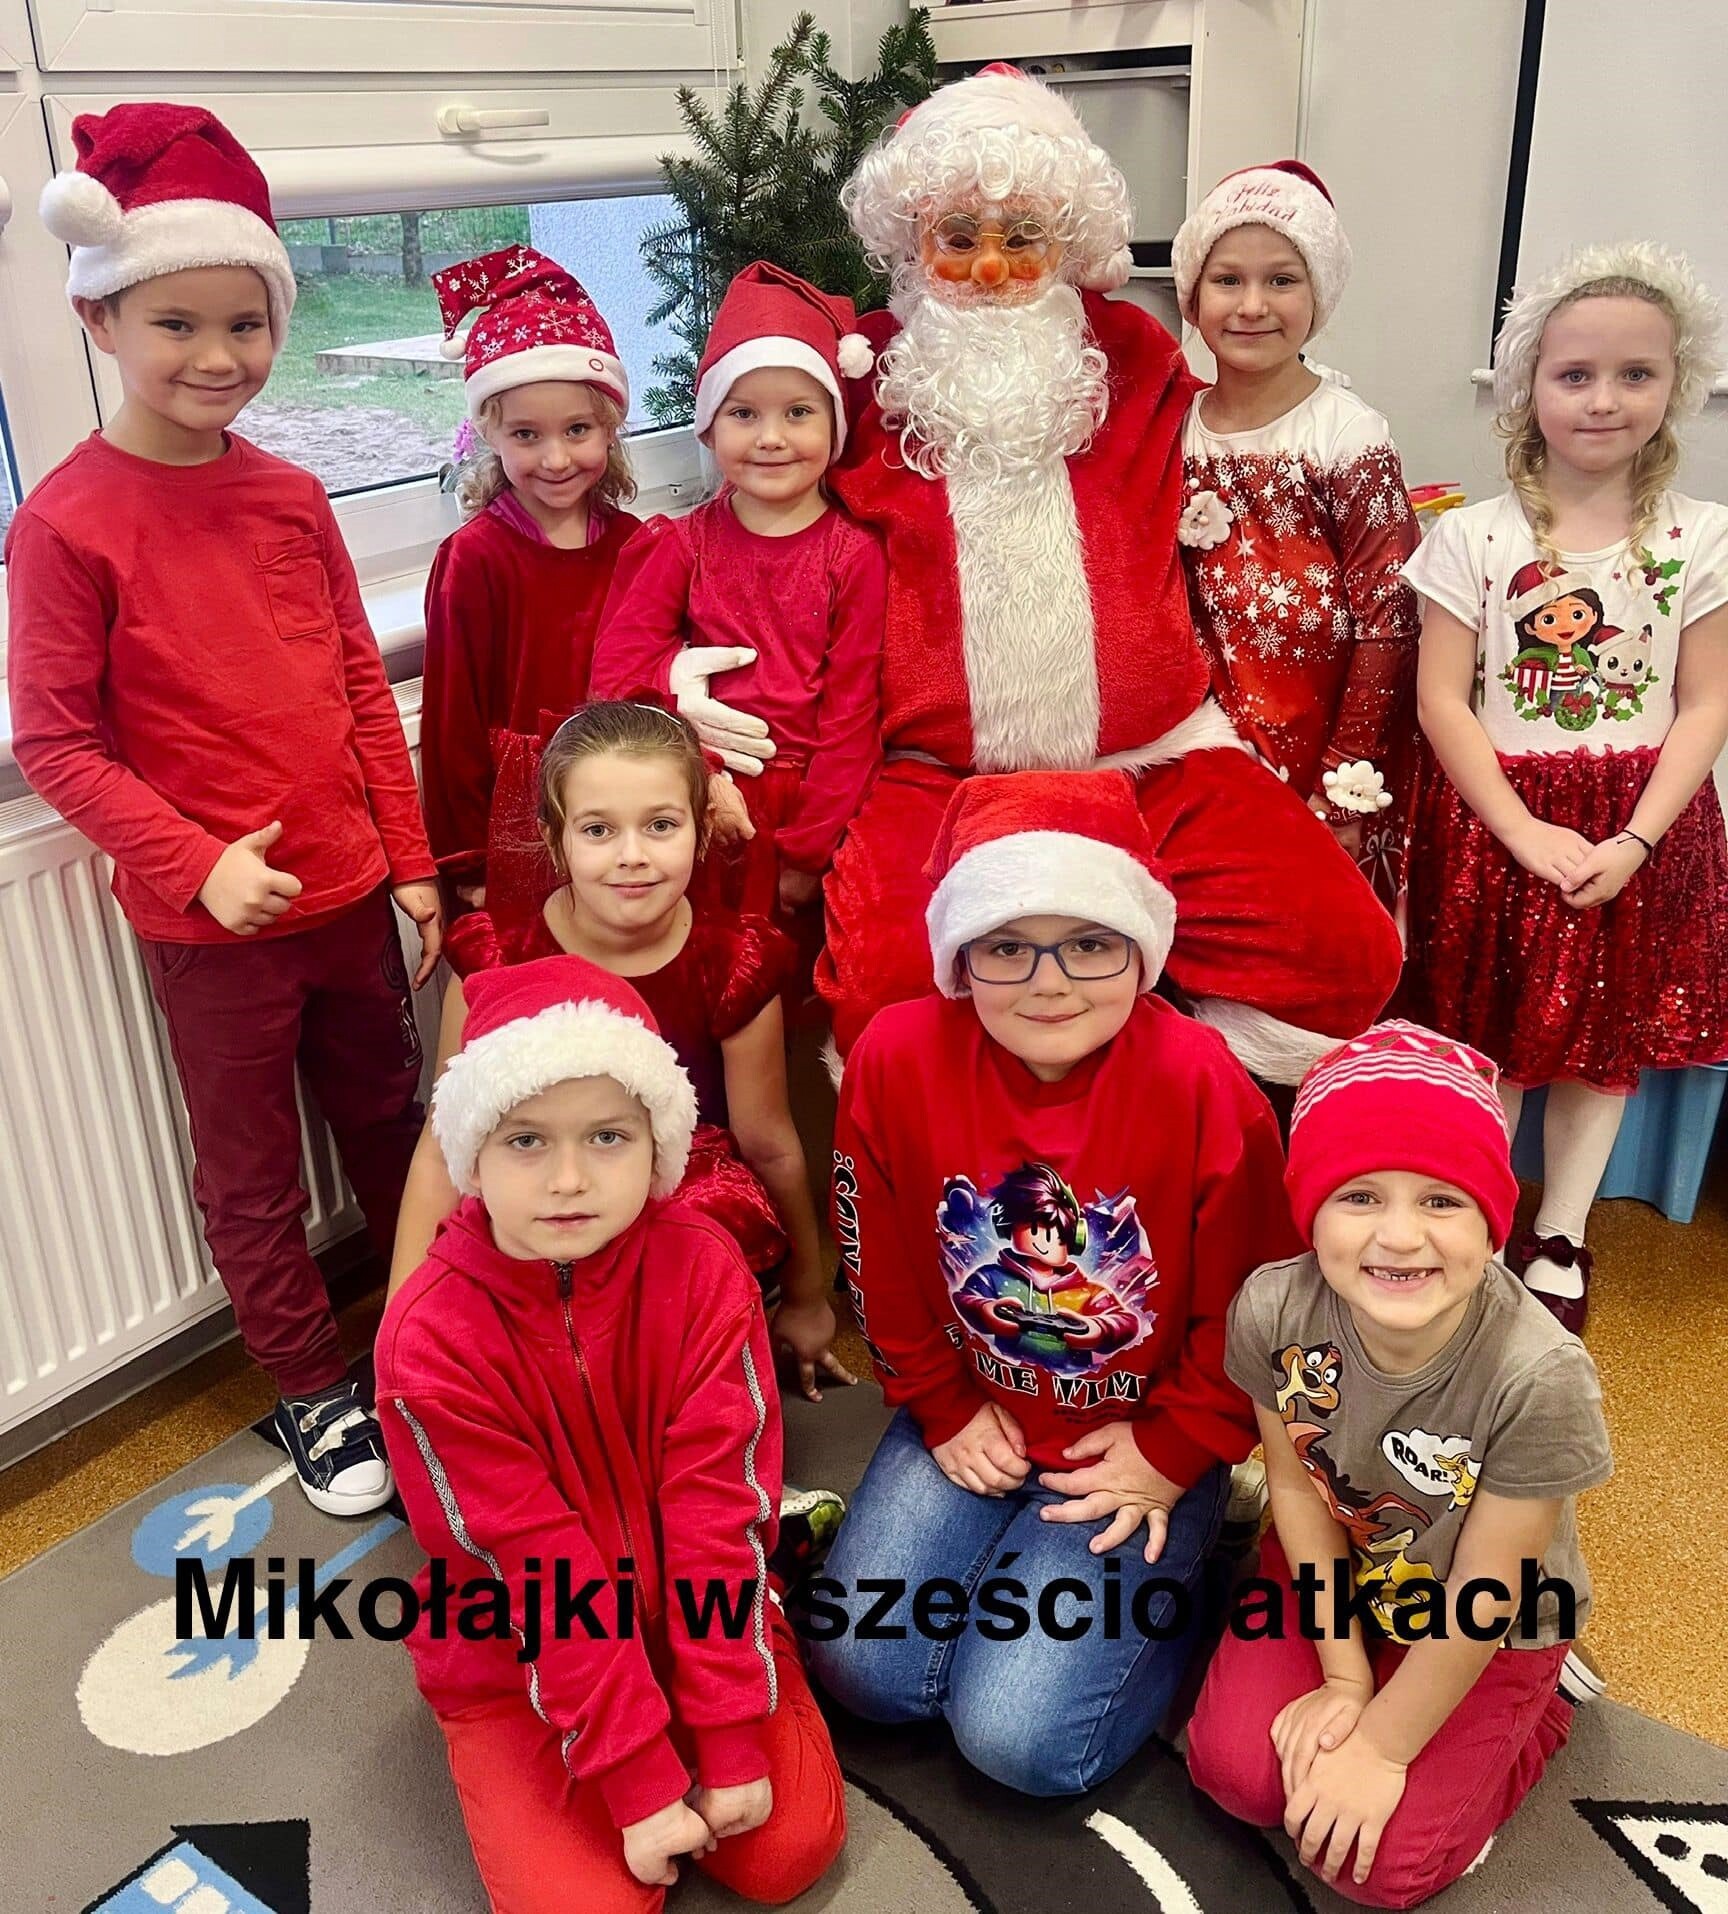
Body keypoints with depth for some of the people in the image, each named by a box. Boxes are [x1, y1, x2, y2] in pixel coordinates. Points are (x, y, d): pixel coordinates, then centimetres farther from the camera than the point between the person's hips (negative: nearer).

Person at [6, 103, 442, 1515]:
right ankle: (311, 1386, 33)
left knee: (391, 1126, 20)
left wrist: (409, 862, 6)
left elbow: (365, 689, 7)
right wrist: (198, 863, -19)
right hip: (207, 923, -4)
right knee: (255, 1177, 13)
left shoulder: (291, 497, 2)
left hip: (351, 894, 5)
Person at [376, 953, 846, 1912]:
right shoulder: (432, 1335, -24)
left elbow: (720, 1508, -18)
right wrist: (641, 1779, -19)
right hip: (518, 1664, -1)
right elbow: (538, 1572, -22)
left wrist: (731, 1737, -18)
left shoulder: (703, 1271, -19)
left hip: (694, 1620, 2)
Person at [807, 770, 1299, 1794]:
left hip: (1144, 1438, -3)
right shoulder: (898, 1057, -15)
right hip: (977, 1417, 4)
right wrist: (946, 1409, 2)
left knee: (1021, 1735, -11)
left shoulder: (1203, 1084, -22)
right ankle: (1021, 1544, 19)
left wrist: (1174, 1455, -6)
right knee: (863, 1667, -7)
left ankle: (1169, 1589, 15)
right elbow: (884, 1268, 0)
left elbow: (1250, 1308, -10)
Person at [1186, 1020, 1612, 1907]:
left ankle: (1532, 1713, 17)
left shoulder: (1539, 1377, -37)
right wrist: (1344, 1675, -6)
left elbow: (1481, 1601, -23)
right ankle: (1379, 1680, 18)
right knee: (1234, 1770, -8)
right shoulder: (1273, 1311, -28)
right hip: (1332, 1576, 3)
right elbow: (1296, 1486, -10)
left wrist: (1381, 1746, -13)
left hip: (1488, 1633, -3)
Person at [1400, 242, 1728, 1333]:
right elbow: (1442, 699, -8)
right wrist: (1526, 833, -15)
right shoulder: (1473, 536, -5)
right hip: (1496, 817, -1)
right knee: (1490, 1037, 5)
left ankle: (1562, 1233, 27)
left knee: (1611, 1034, 10)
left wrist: (1634, 839, -15)